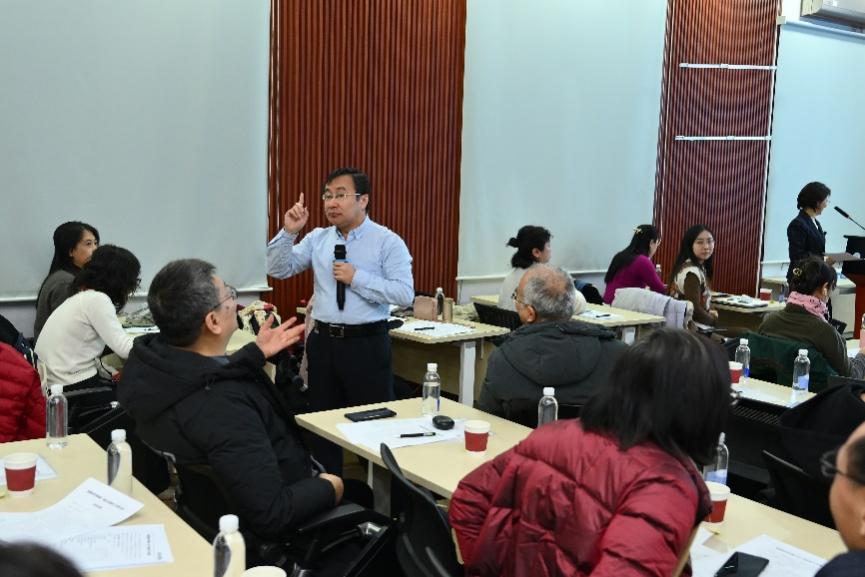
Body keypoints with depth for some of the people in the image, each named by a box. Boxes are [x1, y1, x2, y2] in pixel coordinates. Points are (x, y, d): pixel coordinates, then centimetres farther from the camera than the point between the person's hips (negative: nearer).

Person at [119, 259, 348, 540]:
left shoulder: (146, 358, -14)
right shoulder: (224, 407, -41)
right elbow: (272, 517, -37)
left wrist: (257, 352, 18)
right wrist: (328, 488, -19)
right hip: (266, 534, -8)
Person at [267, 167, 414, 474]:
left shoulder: (388, 242, -7)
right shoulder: (317, 239, 8)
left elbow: (405, 294, -16)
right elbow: (278, 270, 4)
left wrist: (357, 278, -17)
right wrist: (289, 232, -9)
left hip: (367, 344, -5)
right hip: (323, 341, 5)